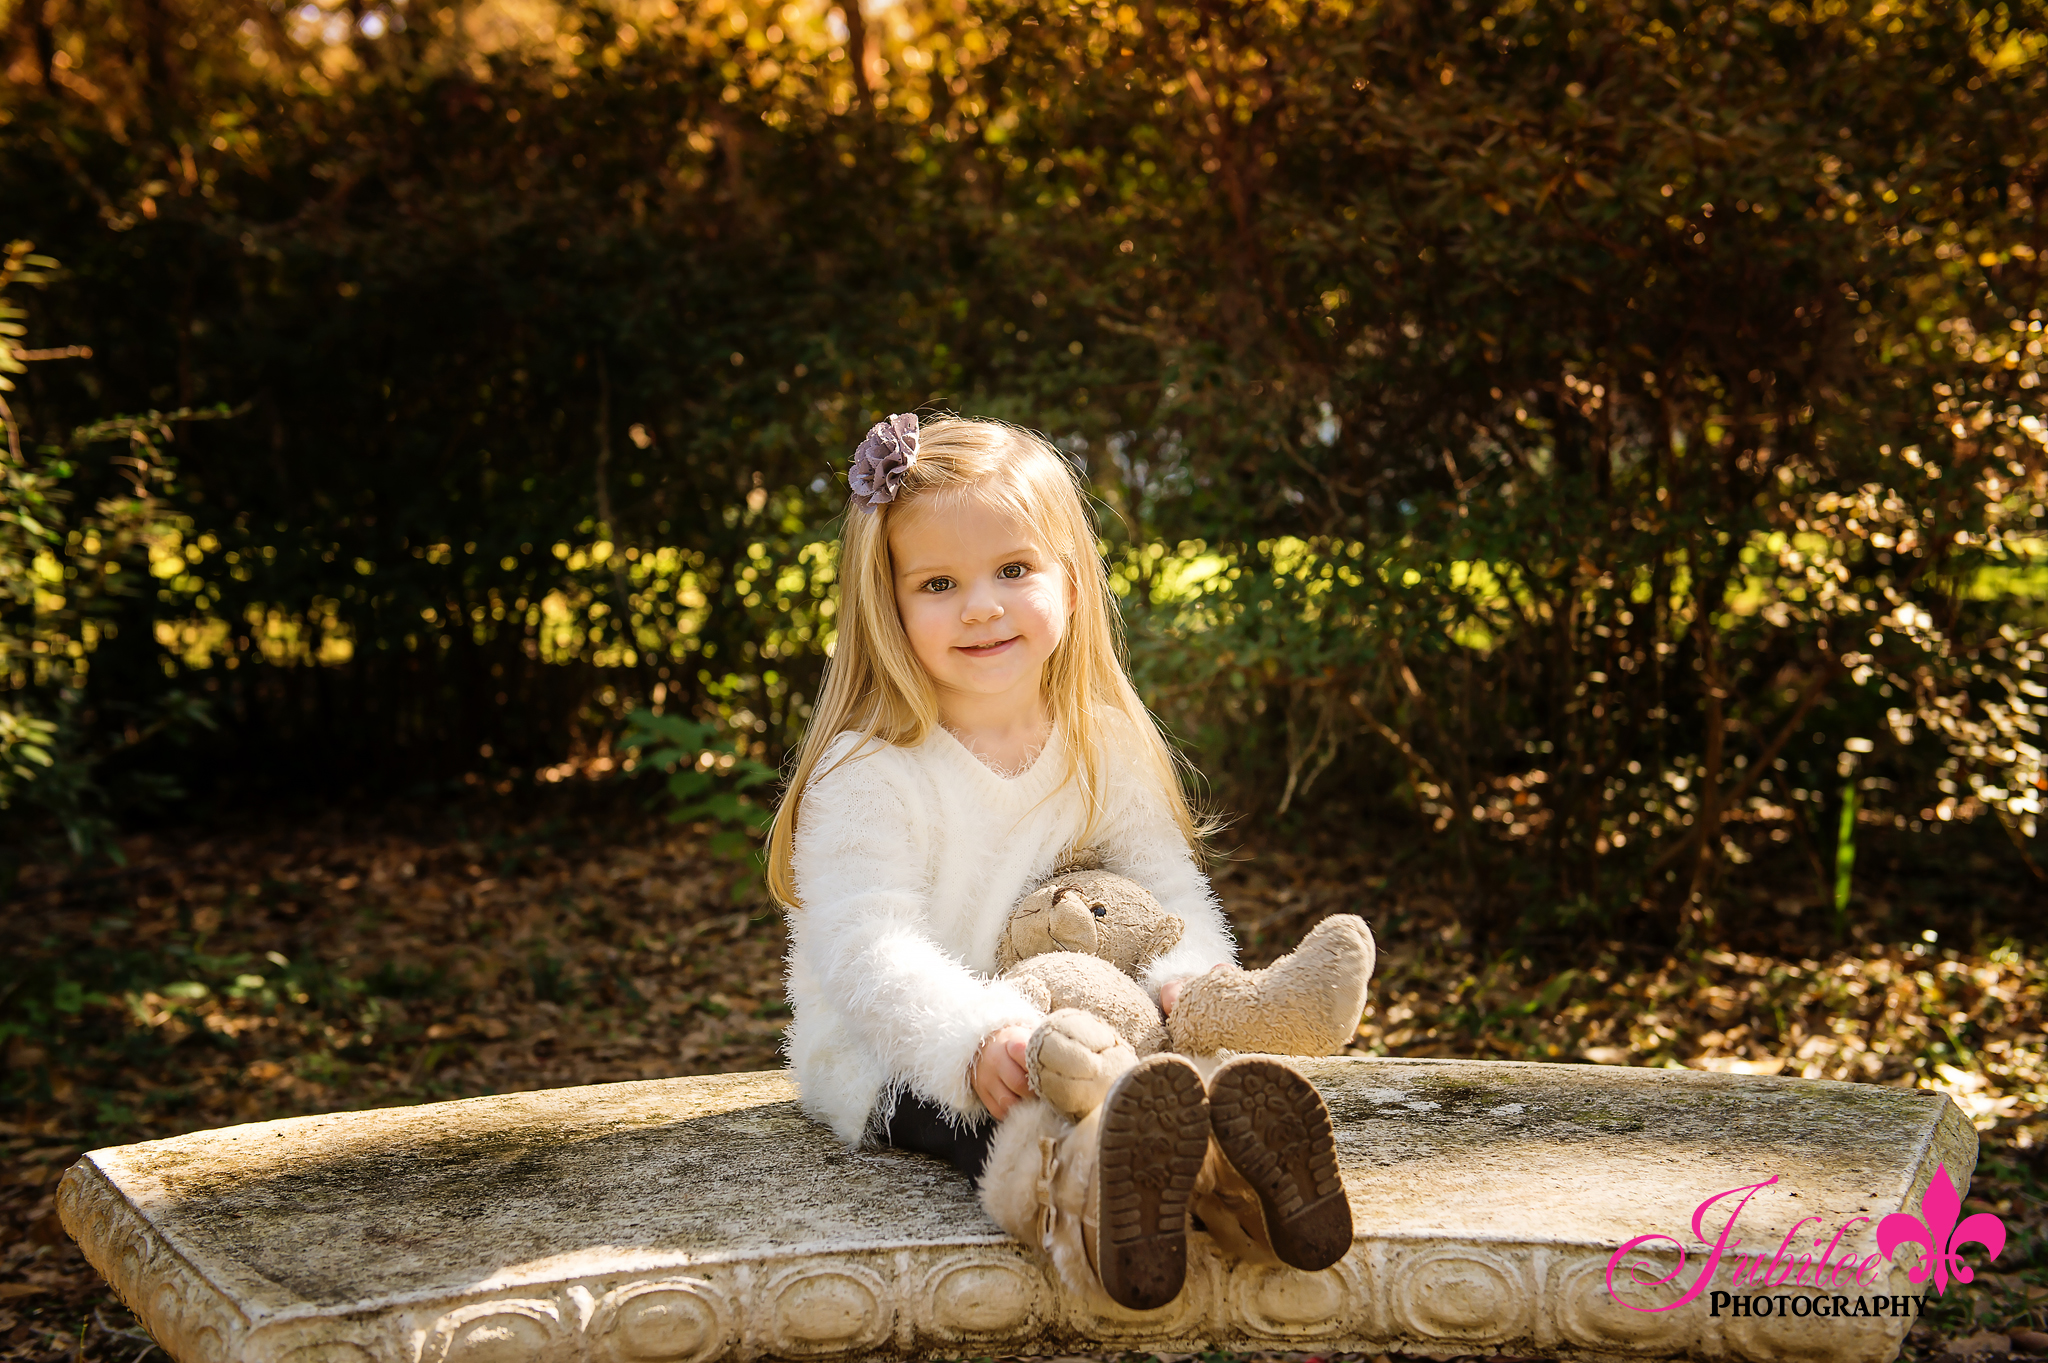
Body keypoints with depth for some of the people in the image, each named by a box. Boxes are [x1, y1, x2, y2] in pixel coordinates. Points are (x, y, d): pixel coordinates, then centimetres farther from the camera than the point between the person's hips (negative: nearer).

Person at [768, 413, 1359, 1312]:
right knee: (993, 1105, -38)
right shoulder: (866, 774, -16)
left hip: (1058, 1026, 5)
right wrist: (975, 1039, -43)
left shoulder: (1105, 748, 2)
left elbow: (1165, 884, 4)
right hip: (885, 1053, -5)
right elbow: (866, 952, -25)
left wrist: (1190, 972, -20)